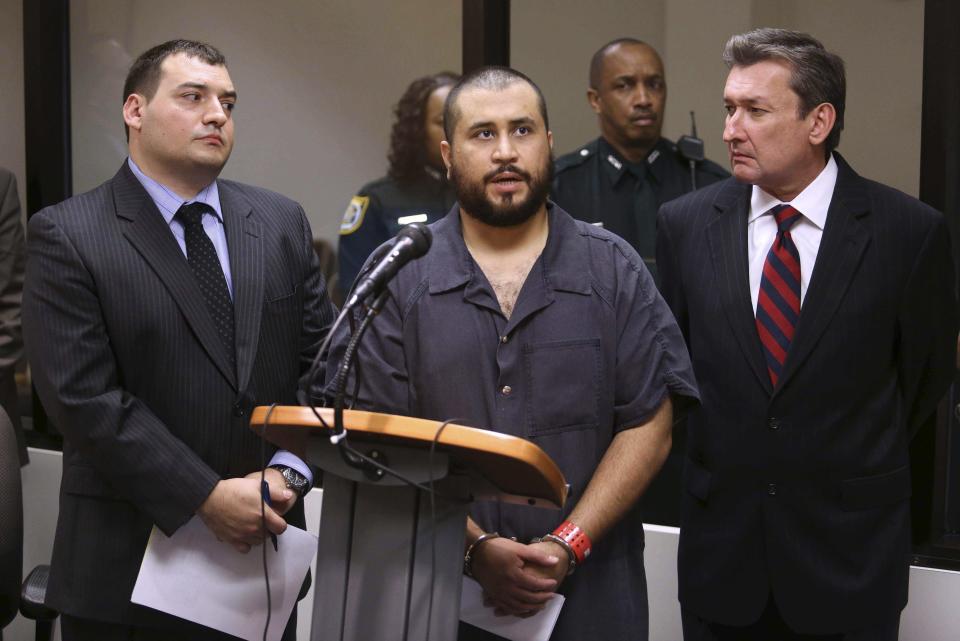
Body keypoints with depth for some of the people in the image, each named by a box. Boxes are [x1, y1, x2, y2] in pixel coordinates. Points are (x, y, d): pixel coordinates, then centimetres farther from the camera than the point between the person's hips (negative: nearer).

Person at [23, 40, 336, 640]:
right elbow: (85, 398, -14)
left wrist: (288, 473, -10)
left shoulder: (282, 222, 6)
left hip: (263, 549, 4)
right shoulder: (66, 235, -7)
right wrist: (207, 497, -17)